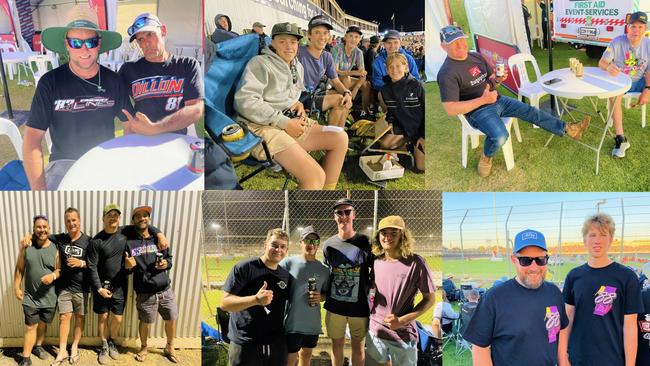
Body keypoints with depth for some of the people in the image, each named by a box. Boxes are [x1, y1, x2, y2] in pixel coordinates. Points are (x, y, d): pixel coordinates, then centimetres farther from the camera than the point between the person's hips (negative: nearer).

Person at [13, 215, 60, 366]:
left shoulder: (54, 248, -5)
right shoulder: (26, 246, -5)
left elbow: (60, 270, 1)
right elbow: (19, 269, 1)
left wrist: (53, 275, -20)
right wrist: (16, 288, -2)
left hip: (49, 297, 1)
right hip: (30, 297, -1)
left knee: (43, 325, 18)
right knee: (30, 327, -1)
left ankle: (38, 346, 41)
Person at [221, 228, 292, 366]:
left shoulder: (286, 276, 8)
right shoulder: (244, 268, -9)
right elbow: (225, 303, -15)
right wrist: (256, 299, -28)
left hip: (277, 345, 5)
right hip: (245, 345, -5)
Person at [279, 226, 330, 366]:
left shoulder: (324, 269, 3)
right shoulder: (288, 263, -8)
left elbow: (327, 293, 14)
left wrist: (320, 297, -8)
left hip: (313, 323, 4)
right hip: (292, 323, -4)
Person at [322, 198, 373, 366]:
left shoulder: (365, 242, -8)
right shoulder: (328, 244, -1)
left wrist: (369, 288, -6)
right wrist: (322, 294, 2)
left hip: (359, 306, -2)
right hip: (335, 306, 2)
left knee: (358, 346, 10)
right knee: (337, 344, 16)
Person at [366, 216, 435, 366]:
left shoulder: (416, 263, -13)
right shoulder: (376, 262, 2)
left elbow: (430, 299, -8)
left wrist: (402, 320, -16)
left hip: (403, 335, -4)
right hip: (375, 332, 4)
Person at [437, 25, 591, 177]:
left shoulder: (476, 57, 5)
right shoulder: (447, 74, -21)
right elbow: (450, 109, -26)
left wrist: (498, 79, -9)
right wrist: (483, 100, -26)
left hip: (497, 100, 8)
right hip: (478, 111, -8)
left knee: (531, 112, 2)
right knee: (500, 136, -31)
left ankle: (568, 129, 15)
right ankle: (486, 158, 0)